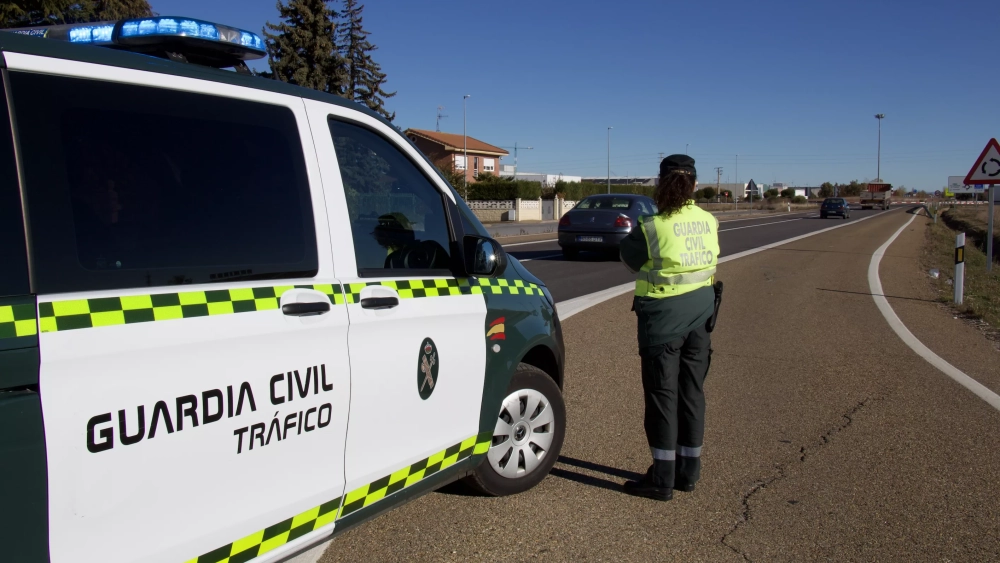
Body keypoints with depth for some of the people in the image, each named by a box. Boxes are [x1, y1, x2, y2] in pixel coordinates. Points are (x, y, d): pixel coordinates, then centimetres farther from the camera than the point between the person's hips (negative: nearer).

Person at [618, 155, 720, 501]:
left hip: (664, 314, -6)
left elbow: (629, 258, -3)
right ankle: (688, 472, 26)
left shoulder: (652, 227, -17)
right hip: (701, 311, 6)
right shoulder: (709, 222, 0)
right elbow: (709, 261, 6)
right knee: (692, 391, 14)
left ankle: (662, 479, 11)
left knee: (662, 394, 3)